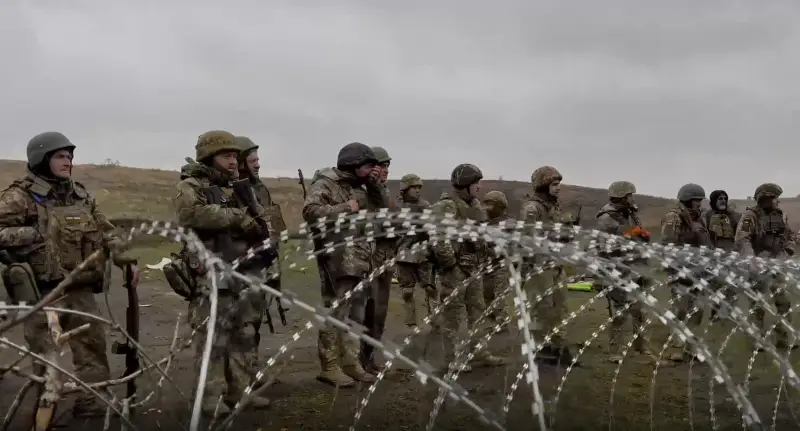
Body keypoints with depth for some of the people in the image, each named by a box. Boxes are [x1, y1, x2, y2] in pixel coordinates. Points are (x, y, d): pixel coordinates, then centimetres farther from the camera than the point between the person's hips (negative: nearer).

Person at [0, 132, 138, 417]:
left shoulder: (80, 195, 12)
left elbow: (105, 232, 16)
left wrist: (126, 260, 6)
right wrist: (35, 234, -20)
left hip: (80, 290, 6)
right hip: (42, 292, -5)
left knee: (93, 345, 7)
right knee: (46, 357, 0)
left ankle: (93, 402, 19)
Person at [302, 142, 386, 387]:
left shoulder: (359, 187, 18)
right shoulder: (325, 185, -9)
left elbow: (382, 207, 18)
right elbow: (310, 211, -24)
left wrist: (374, 184, 4)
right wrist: (345, 208, -21)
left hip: (361, 262, 9)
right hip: (338, 261, -9)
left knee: (356, 317, 13)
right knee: (335, 315, -4)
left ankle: (350, 363, 22)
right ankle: (329, 367, 4)